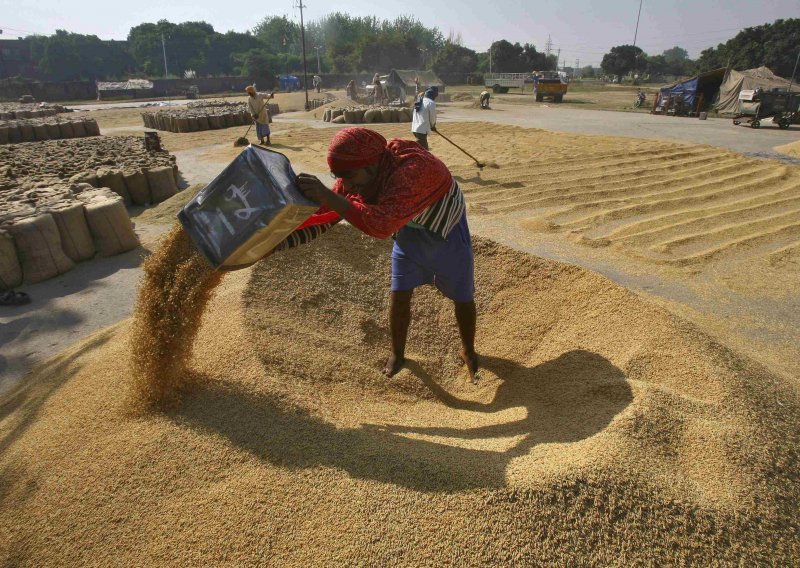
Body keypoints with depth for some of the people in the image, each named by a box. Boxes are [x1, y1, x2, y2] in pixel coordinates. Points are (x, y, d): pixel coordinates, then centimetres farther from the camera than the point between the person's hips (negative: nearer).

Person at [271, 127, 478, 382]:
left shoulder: (414, 170, -43)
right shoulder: (354, 177, -19)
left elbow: (381, 225, -53)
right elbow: (323, 217, -13)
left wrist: (328, 196, -57)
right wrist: (280, 242, -23)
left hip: (446, 232, -5)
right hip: (409, 230, 5)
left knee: (462, 297, 9)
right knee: (399, 294, 5)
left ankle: (468, 352, 36)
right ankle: (396, 354, 29)